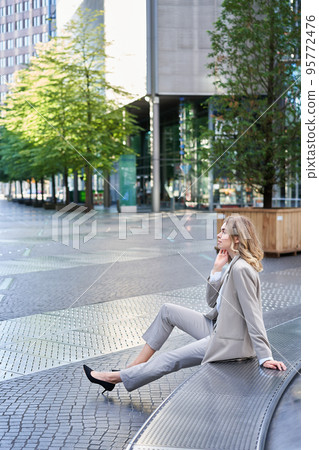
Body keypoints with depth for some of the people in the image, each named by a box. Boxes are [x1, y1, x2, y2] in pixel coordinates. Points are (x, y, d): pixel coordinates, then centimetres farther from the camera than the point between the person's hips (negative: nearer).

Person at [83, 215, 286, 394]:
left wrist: (265, 357, -25)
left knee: (171, 359, -4)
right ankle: (133, 367, 11)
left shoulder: (241, 269, -23)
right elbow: (212, 302, 9)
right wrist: (217, 269, -3)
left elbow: (253, 316, -25)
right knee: (167, 310, 8)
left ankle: (116, 377, 13)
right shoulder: (233, 265, 7)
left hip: (229, 343, -10)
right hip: (217, 328, 10)